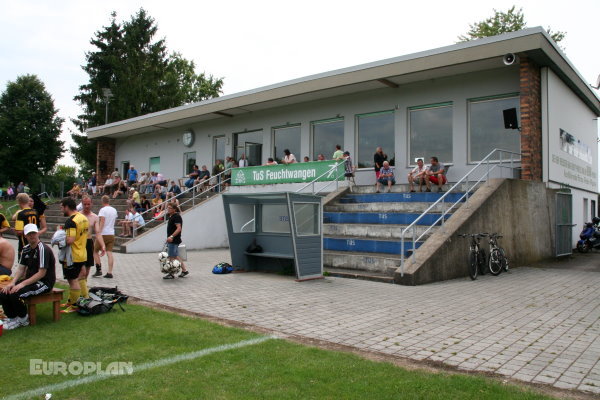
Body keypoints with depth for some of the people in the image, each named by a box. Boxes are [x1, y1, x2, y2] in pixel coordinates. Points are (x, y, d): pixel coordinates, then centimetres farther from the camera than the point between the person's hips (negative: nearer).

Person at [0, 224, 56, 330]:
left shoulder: (43, 249, -16)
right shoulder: (26, 249, 10)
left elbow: (41, 273, -20)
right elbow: (21, 268, 11)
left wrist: (23, 284, -23)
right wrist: (12, 282, -6)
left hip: (44, 283, -8)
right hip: (30, 280, 8)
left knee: (15, 295, -26)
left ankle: (23, 319, -2)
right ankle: (12, 318, 6)